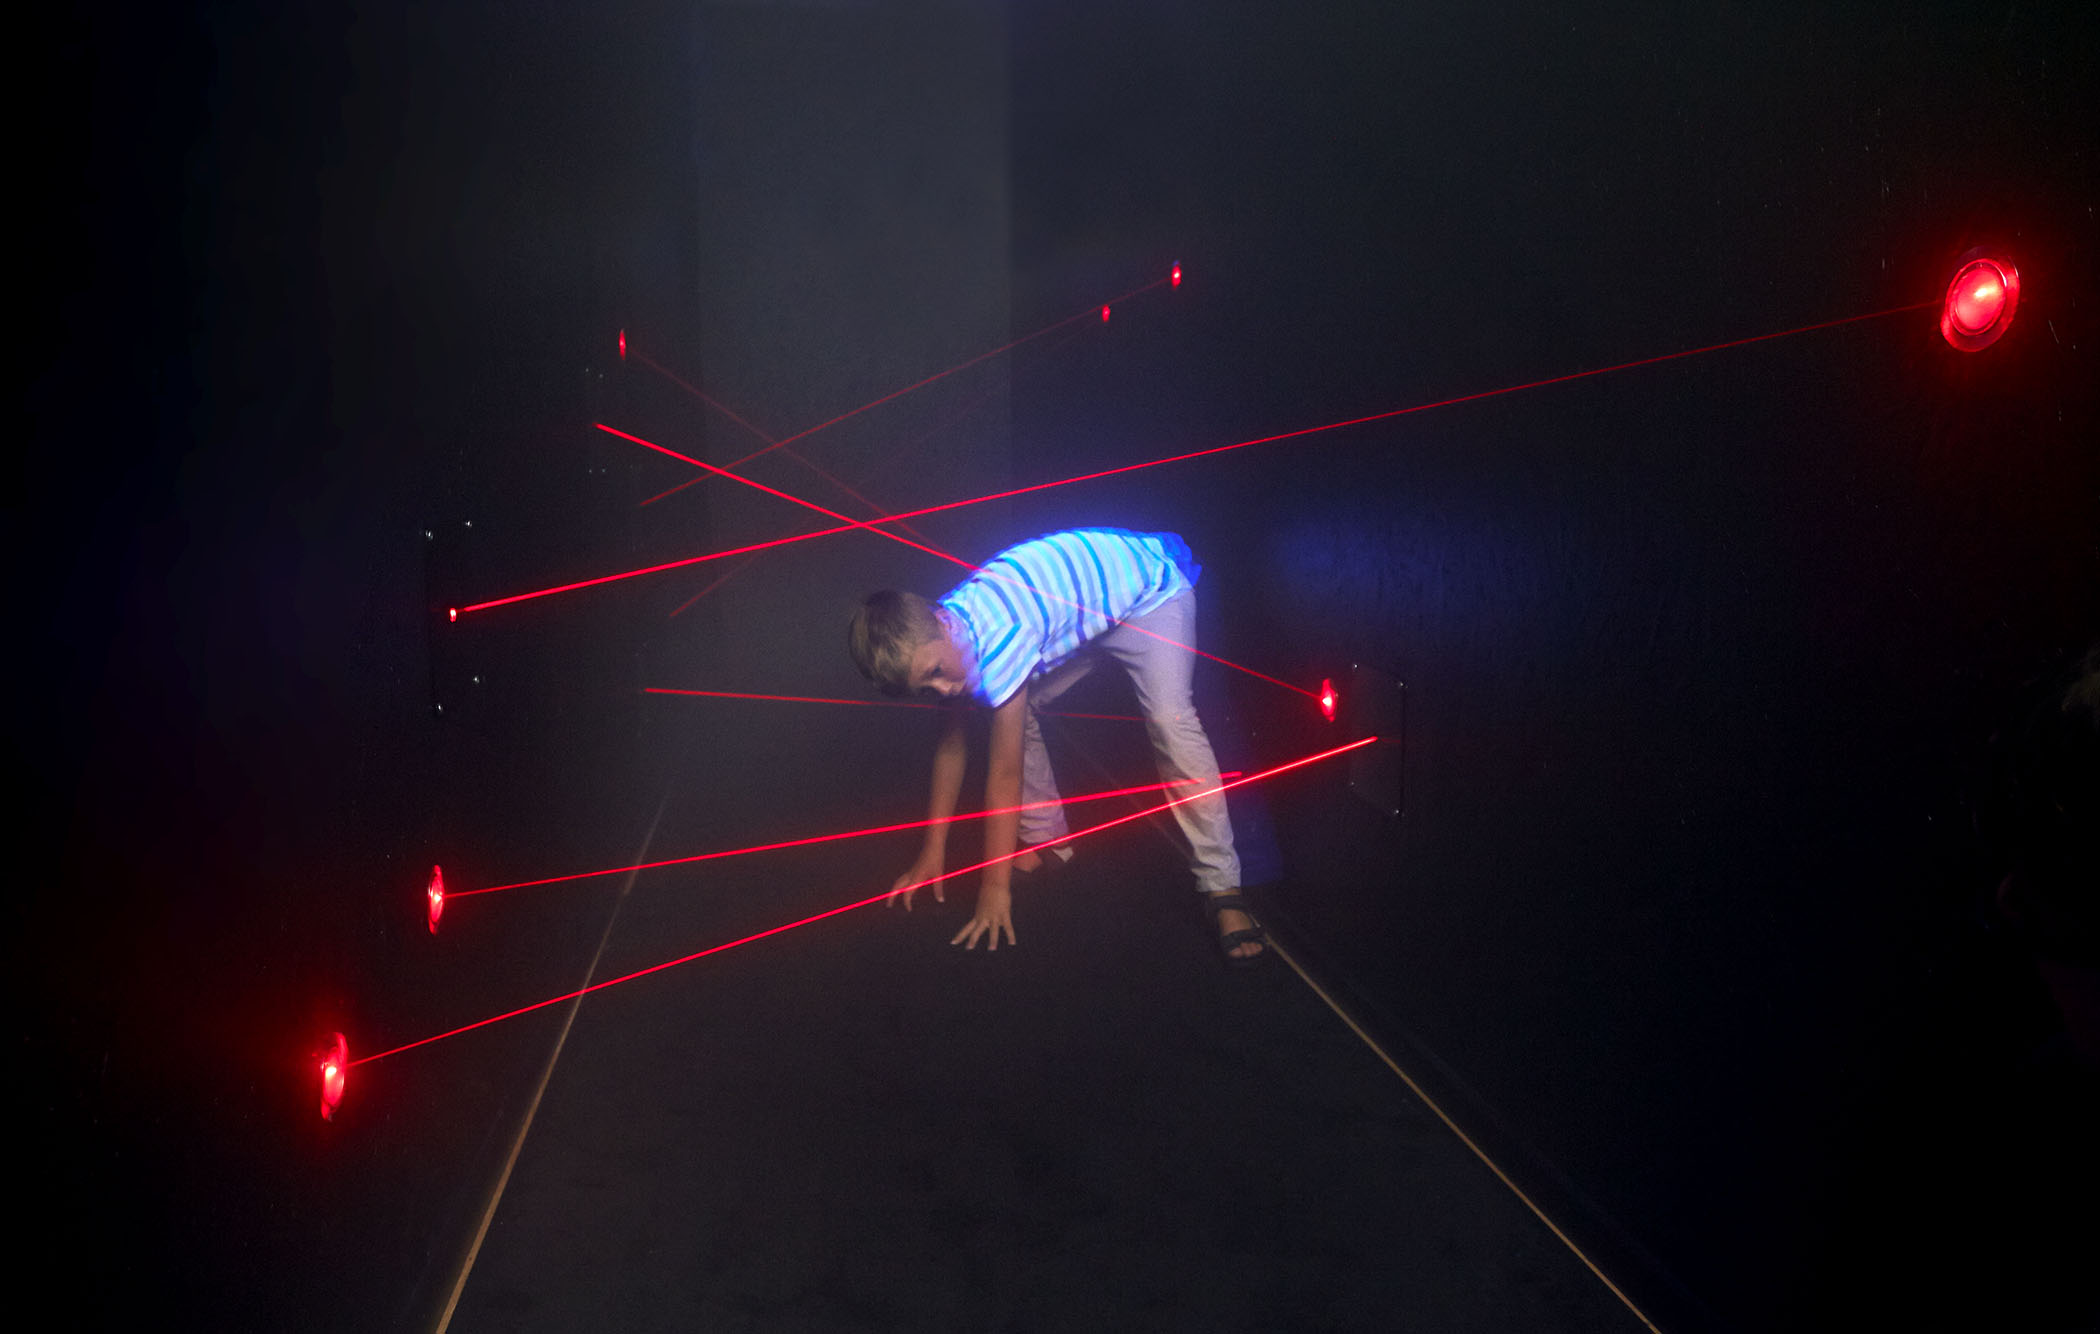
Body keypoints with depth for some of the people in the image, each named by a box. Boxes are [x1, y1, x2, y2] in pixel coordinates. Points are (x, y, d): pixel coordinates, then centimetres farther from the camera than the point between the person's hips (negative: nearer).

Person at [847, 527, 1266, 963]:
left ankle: (1222, 889, -22)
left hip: (1148, 587, -8)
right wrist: (932, 853, 1)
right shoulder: (932, 639, -13)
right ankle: (1045, 842, 19)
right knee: (1018, 711, -1)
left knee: (1169, 721, -28)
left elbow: (1005, 773, -33)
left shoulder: (1000, 639, -38)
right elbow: (950, 745, -2)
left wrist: (996, 887, -27)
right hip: (1084, 613, 8)